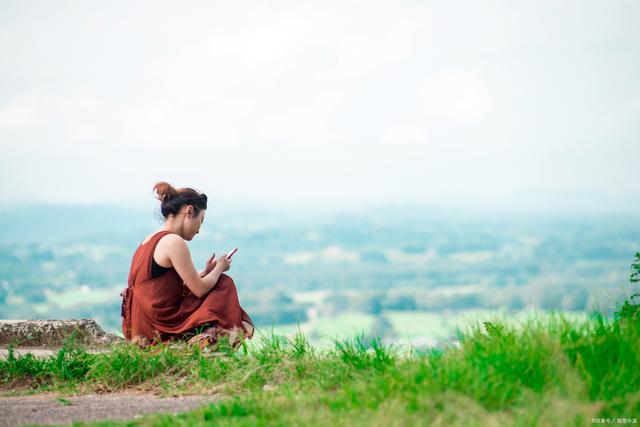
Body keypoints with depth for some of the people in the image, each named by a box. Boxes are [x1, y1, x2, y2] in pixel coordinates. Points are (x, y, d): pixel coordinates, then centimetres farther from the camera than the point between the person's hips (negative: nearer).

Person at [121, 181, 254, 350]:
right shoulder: (174, 242, -16)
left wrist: (205, 272, 18)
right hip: (162, 328, -9)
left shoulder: (147, 241, 13)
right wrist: (220, 268, 5)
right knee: (224, 283, 7)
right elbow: (200, 289, -13)